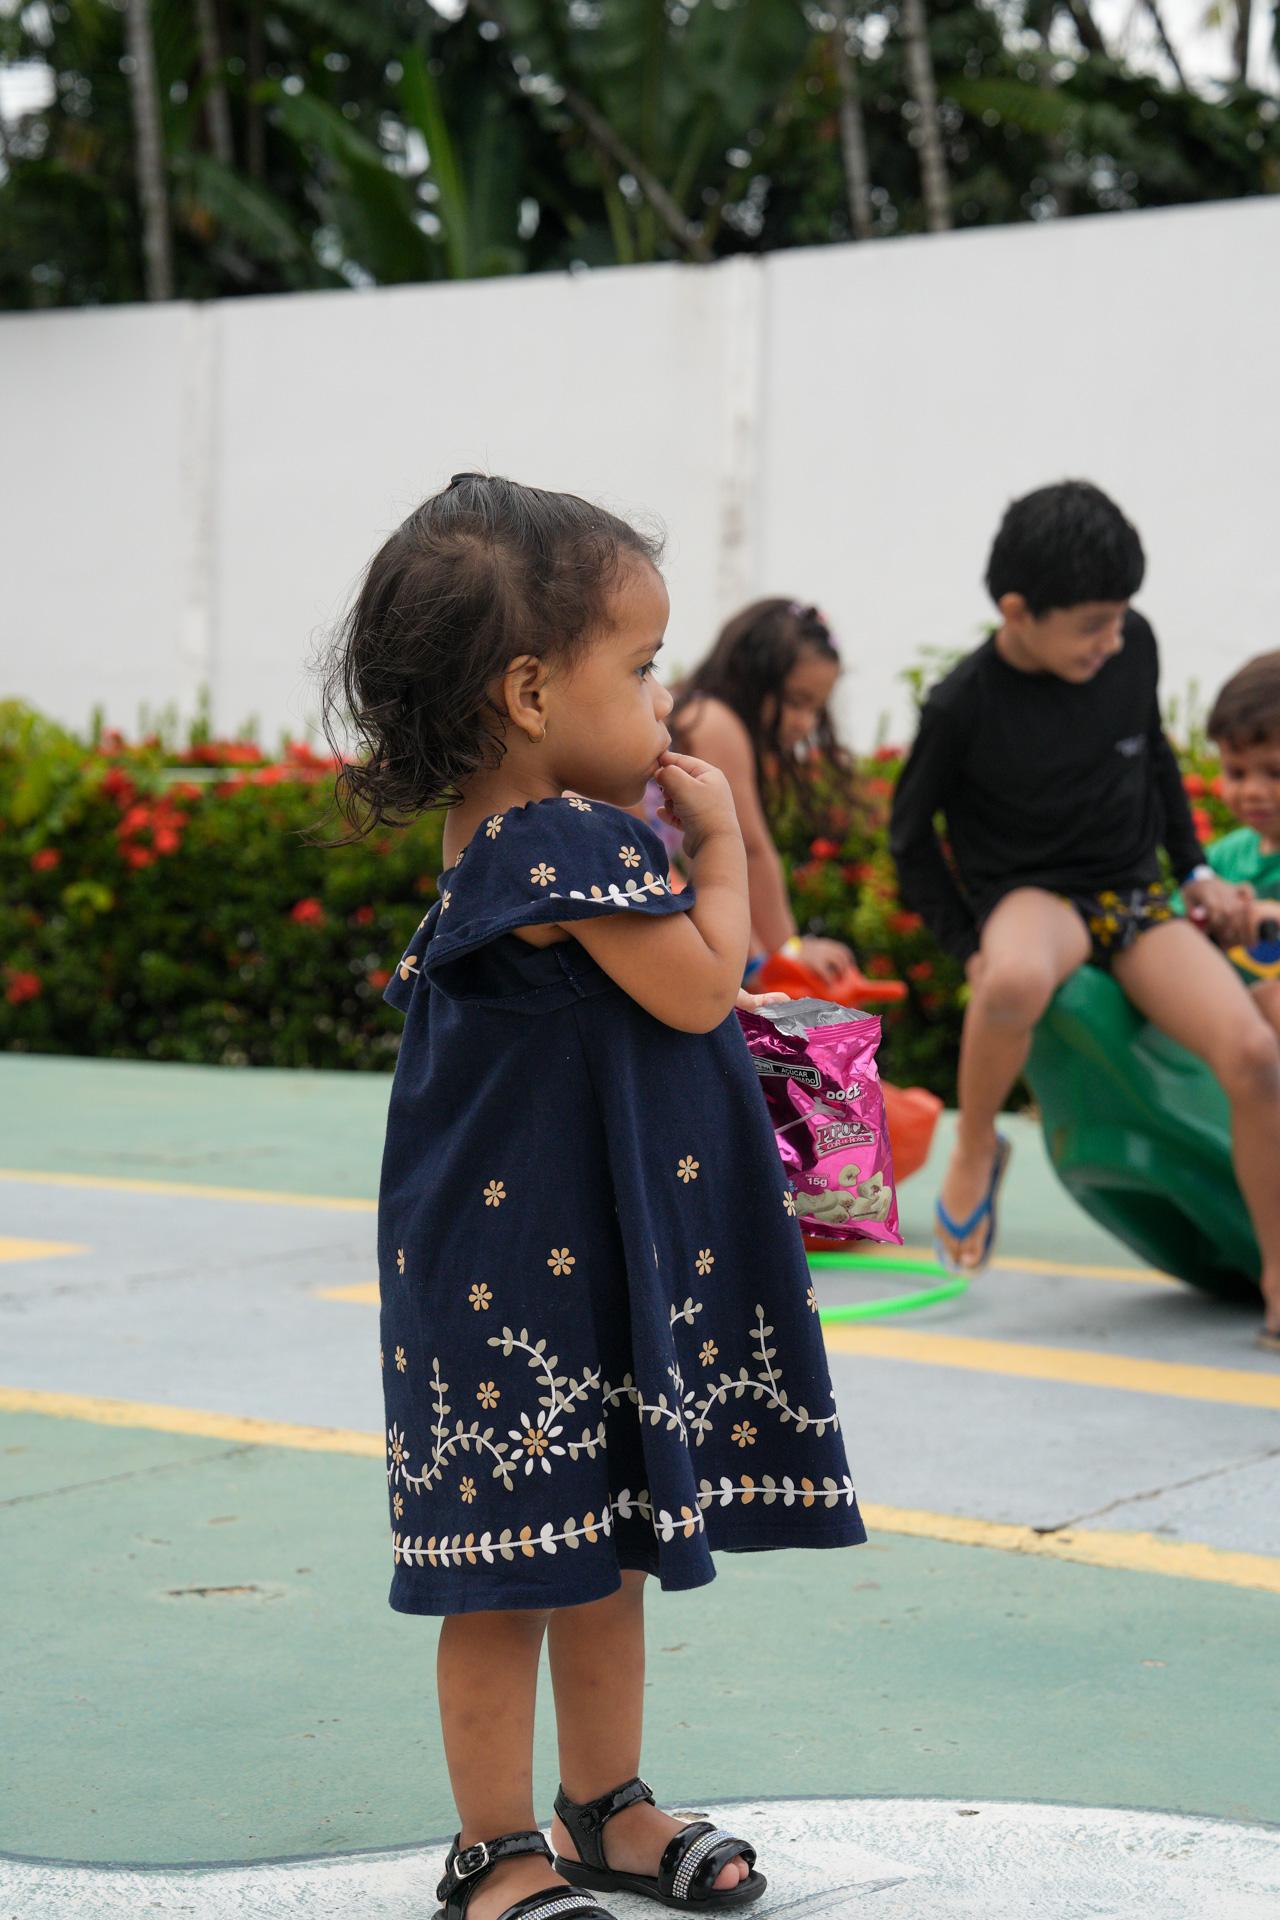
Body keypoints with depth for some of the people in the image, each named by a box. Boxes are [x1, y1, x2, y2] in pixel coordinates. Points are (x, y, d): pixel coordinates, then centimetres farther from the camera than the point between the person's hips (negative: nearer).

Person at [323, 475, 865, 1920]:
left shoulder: (507, 841, 11)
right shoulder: (571, 843, -21)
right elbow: (702, 985, -18)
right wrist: (717, 838, -5)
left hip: (612, 1271, 10)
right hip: (526, 1278, -10)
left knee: (607, 1553, 19)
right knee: (514, 1573, 2)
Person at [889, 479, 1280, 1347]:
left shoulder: (1132, 645, -4)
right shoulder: (965, 706, -16)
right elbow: (910, 830, -2)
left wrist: (1195, 870, 14)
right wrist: (972, 947, -9)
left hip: (1134, 891, 4)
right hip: (1030, 893, -4)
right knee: (1015, 982, -43)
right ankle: (975, 1151, -12)